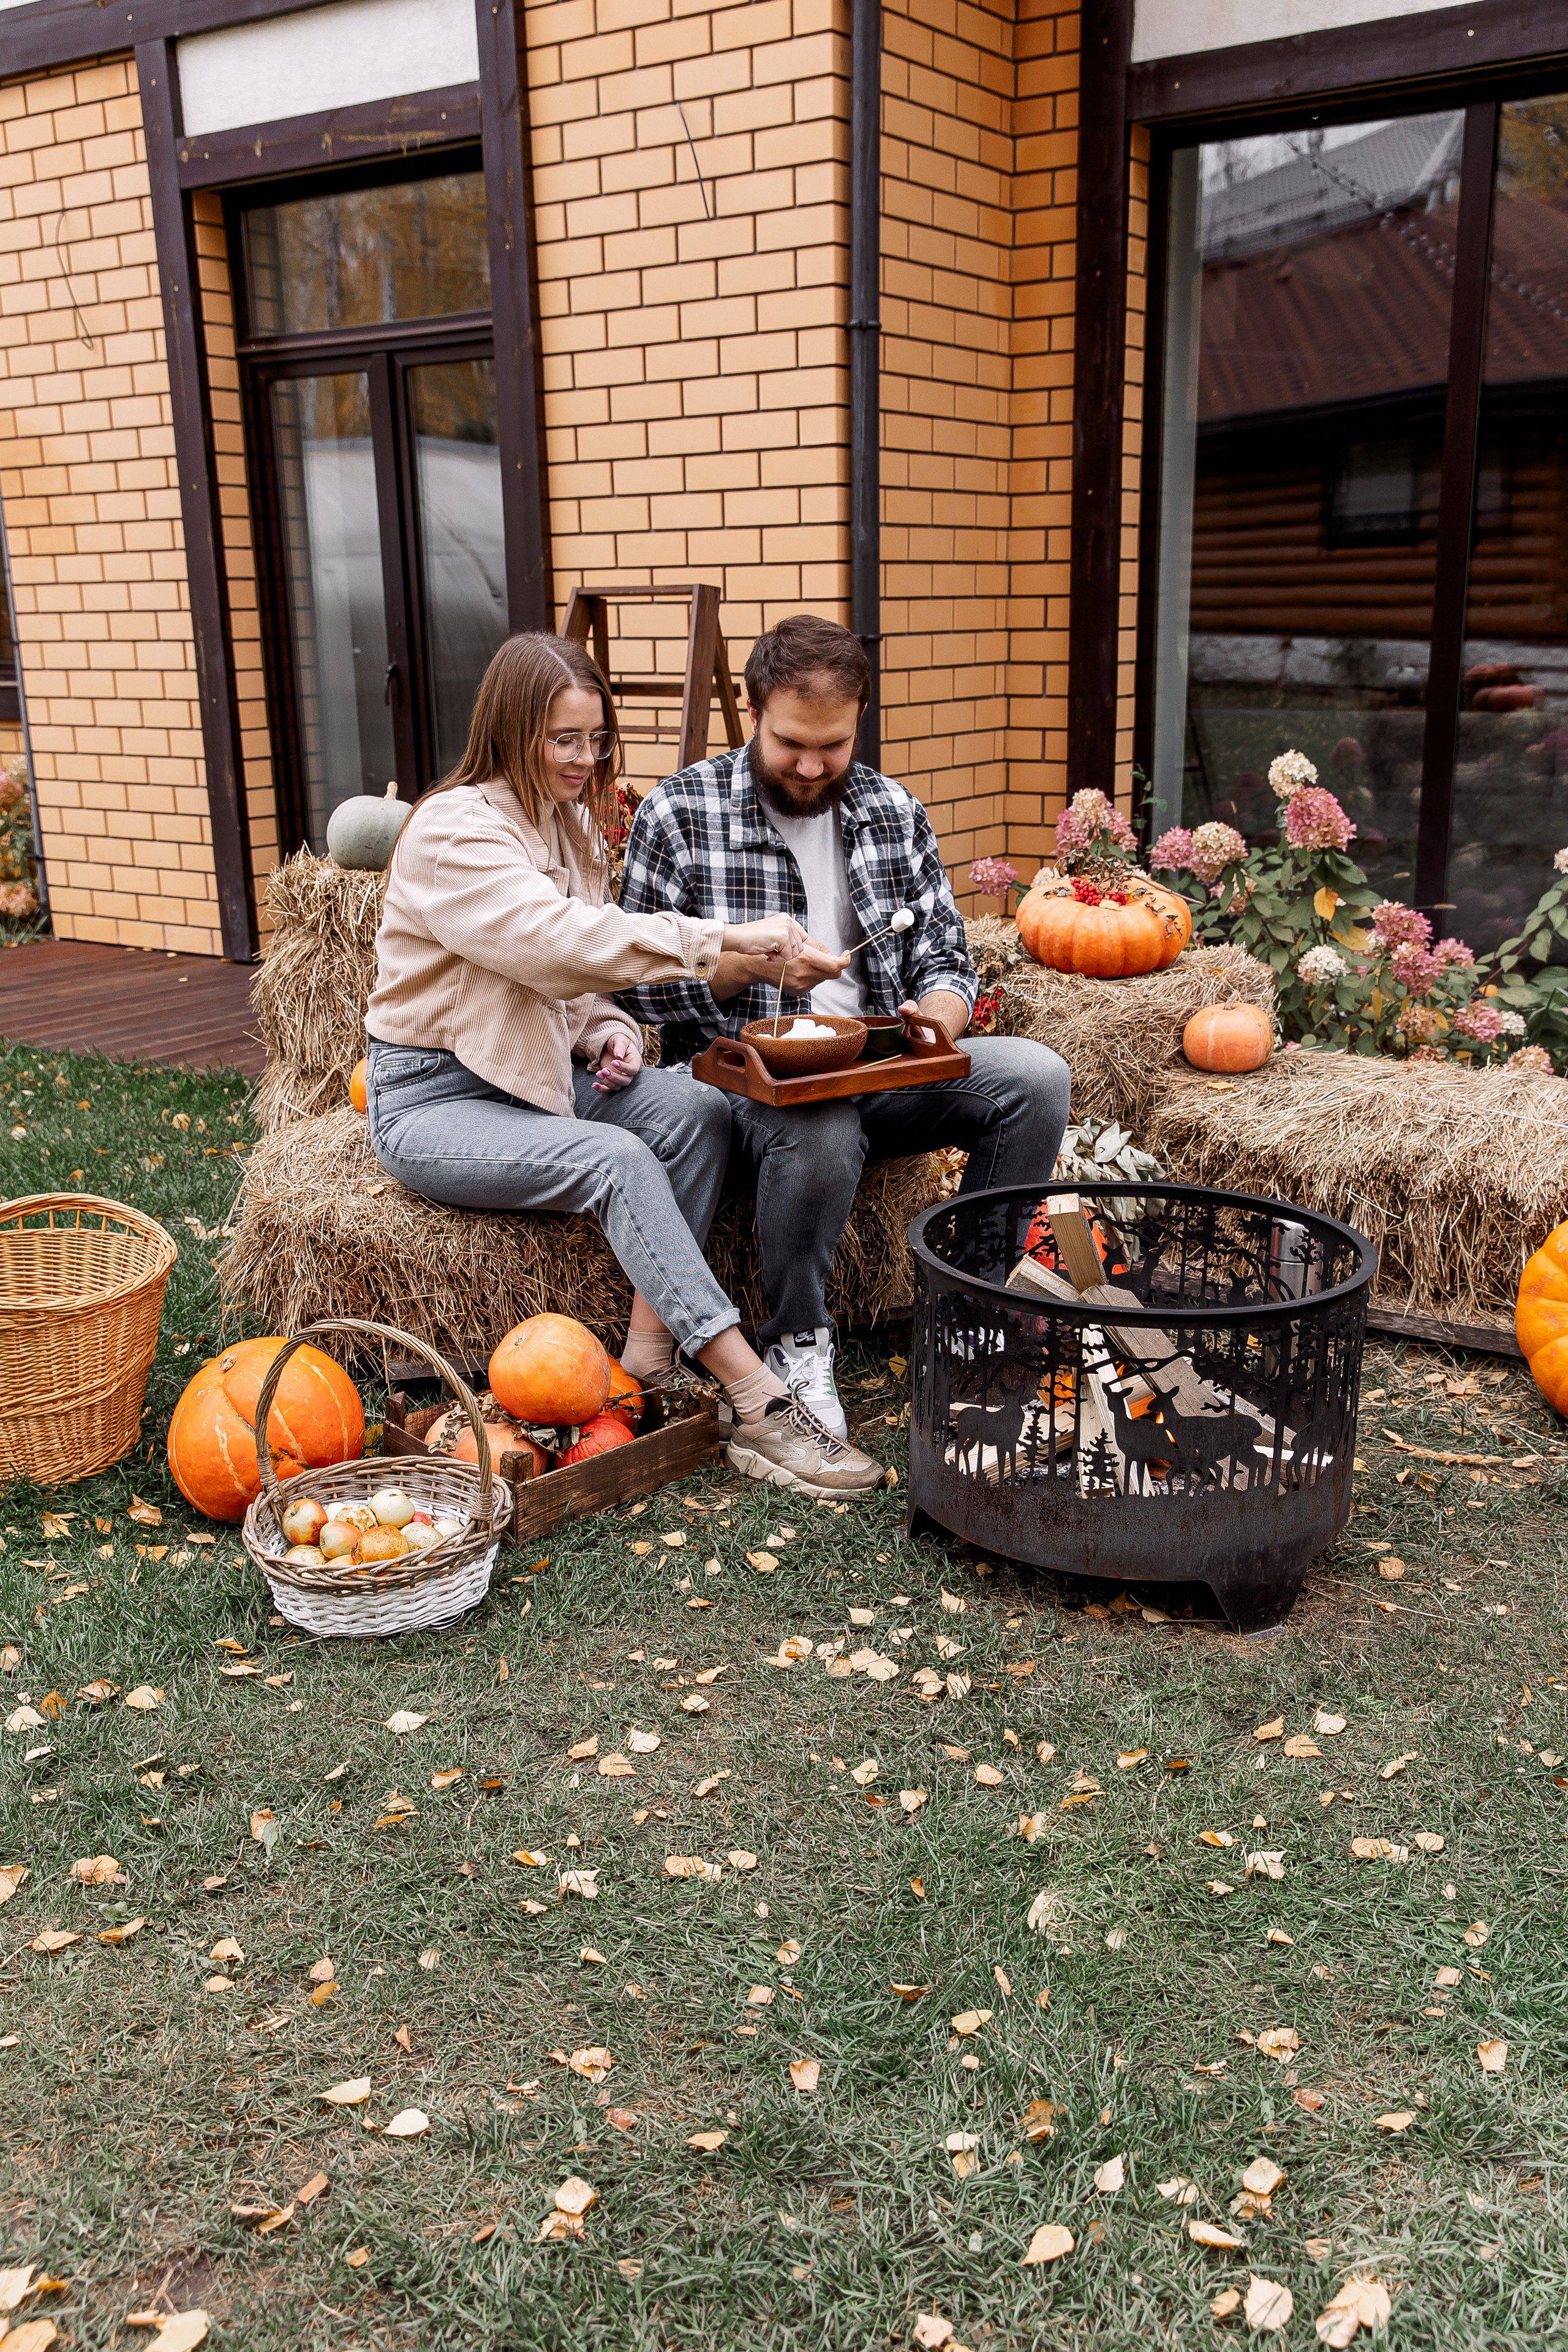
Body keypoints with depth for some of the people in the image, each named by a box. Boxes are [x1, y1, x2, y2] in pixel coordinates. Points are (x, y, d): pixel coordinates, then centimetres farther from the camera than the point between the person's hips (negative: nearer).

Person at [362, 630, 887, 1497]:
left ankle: (649, 1354, -21)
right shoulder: (452, 832, -18)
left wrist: (606, 1030, -5)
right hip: (430, 1098, -8)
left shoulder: (570, 822, 9)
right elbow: (557, 940, -35)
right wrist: (723, 938, -38)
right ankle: (760, 1404, -34)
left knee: (700, 1112, -19)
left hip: (537, 1069, 8)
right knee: (614, 1158, -32)